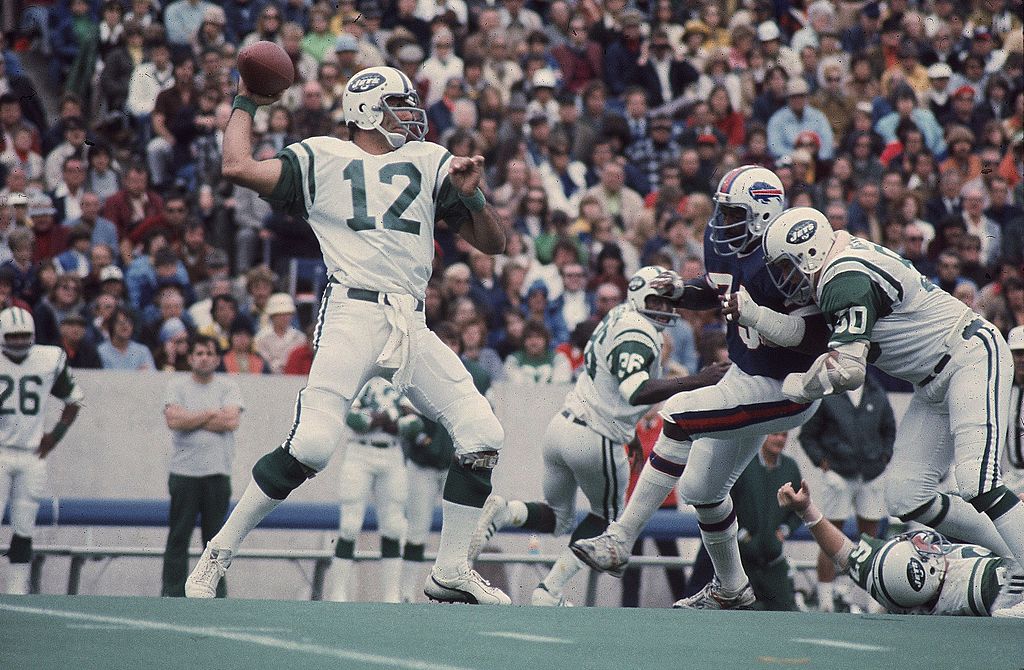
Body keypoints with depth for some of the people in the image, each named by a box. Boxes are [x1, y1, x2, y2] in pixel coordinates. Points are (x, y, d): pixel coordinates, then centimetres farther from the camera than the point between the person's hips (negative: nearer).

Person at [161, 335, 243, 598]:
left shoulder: (228, 386, 7)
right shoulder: (177, 385, 6)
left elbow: (231, 421, -9)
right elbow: (173, 420, -10)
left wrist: (191, 420, -6)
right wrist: (210, 414, -5)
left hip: (218, 472, 1)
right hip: (184, 470, -1)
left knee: (215, 535, 4)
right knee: (178, 536, 0)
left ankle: (217, 593, 8)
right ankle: (172, 592, 2)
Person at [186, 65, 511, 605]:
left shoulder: (428, 162, 21)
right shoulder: (321, 159, 9)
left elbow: (493, 244, 20)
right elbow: (238, 168, -6)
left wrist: (471, 195, 1)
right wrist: (246, 104, 10)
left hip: (412, 327, 5)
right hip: (352, 313, -5)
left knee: (481, 436, -4)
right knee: (310, 447, -18)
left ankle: (451, 571, 8)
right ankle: (218, 553, -4)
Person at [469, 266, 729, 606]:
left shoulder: (619, 317, 14)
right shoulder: (639, 334, -16)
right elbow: (636, 391, -32)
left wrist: (628, 431, 31)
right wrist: (696, 381, -33)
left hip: (562, 425, 8)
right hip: (595, 439, -8)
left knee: (558, 519, 21)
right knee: (606, 517, 17)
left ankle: (503, 512, -8)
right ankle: (549, 592, 10)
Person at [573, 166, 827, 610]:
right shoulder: (725, 246, 2)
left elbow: (811, 333, -29)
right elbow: (711, 292, 21)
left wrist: (751, 312, -37)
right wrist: (678, 290, 0)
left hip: (785, 390, -10)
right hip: (745, 378, 10)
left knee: (680, 413, -24)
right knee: (701, 489, 14)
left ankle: (619, 541, -21)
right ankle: (731, 589, 35)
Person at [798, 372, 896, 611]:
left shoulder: (877, 395, 10)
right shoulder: (824, 395, -1)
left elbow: (889, 429, 22)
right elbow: (807, 435, 3)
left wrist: (884, 457, 8)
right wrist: (822, 462, -6)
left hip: (872, 476, 4)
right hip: (838, 475, -4)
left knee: (870, 536, 5)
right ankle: (825, 602, -4)